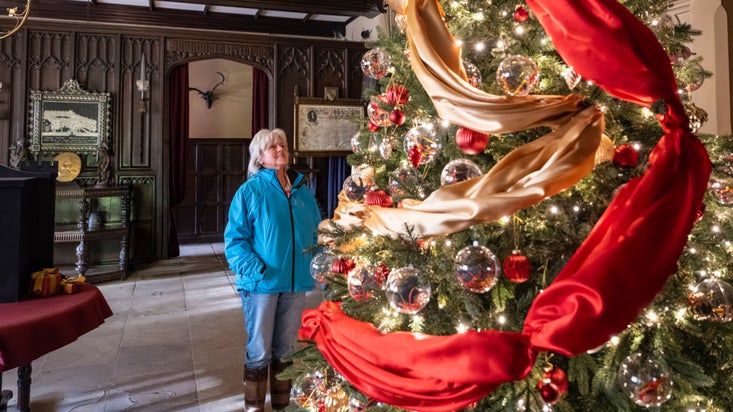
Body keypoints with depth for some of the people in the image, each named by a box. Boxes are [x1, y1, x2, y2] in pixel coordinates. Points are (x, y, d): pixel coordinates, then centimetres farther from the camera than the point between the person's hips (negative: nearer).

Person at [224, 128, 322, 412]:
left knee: (285, 349, 17)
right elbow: (234, 238, -9)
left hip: (296, 282, 4)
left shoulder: (303, 191, 7)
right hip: (261, 282, -4)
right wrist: (252, 268, -21)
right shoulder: (250, 191, -6)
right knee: (259, 351, 7)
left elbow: (316, 231, 13)